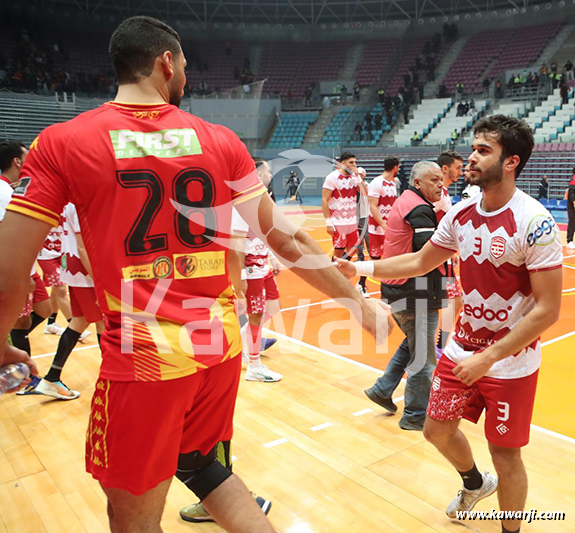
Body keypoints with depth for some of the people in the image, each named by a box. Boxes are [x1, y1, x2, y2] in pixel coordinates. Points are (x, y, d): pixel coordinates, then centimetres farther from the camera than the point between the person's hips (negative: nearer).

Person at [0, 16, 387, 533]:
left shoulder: (60, 143, -5)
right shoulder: (220, 141, 1)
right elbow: (288, 241, 1)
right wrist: (357, 300, 12)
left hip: (142, 357, -3)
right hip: (221, 346, 4)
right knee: (196, 462, 31)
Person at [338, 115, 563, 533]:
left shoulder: (534, 222, -20)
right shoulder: (461, 213, -1)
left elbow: (548, 310, -19)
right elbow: (420, 261, 11)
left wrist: (488, 358, -22)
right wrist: (359, 268, 3)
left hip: (512, 361, -6)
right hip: (463, 349, 6)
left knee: (505, 453, 8)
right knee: (438, 430, 15)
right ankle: (475, 482, 48)